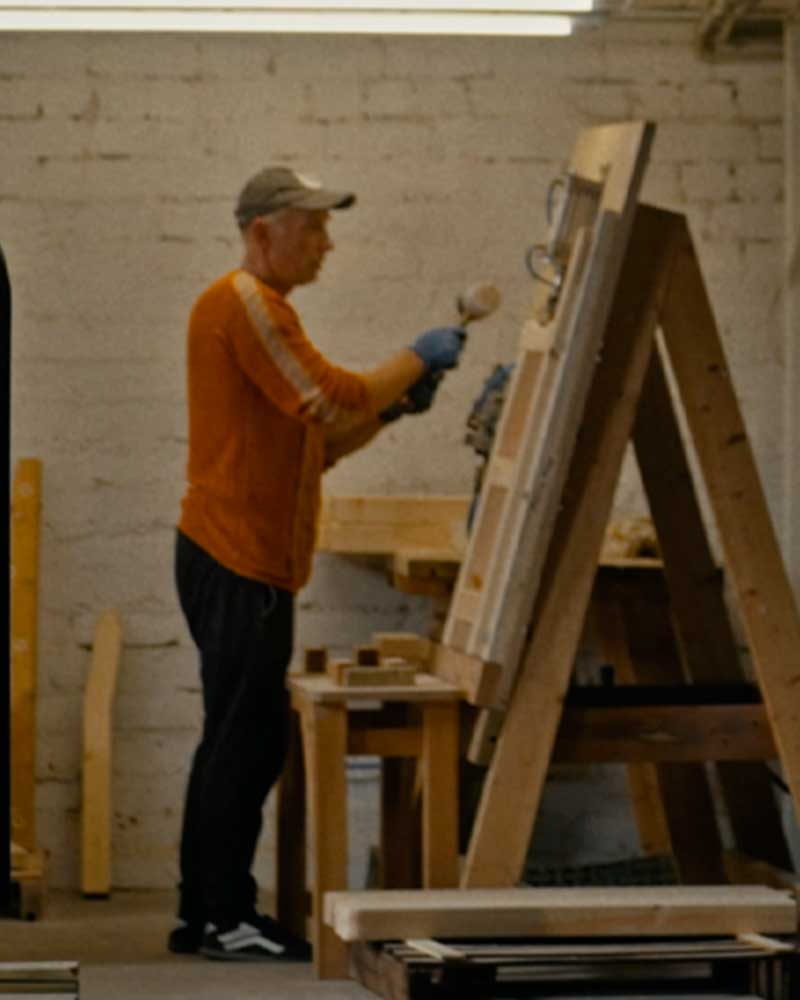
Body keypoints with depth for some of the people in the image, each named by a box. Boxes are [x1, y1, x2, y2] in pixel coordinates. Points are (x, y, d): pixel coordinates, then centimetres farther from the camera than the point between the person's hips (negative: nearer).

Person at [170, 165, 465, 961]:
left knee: (240, 742, 13)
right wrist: (413, 360, -6)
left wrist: (389, 408, 8)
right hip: (237, 563, -11)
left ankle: (204, 916, 17)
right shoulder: (245, 305, -11)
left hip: (249, 561, 11)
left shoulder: (261, 308, 22)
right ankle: (226, 917, -5)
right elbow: (332, 399, -19)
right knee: (246, 740, -8)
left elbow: (313, 442, 21)